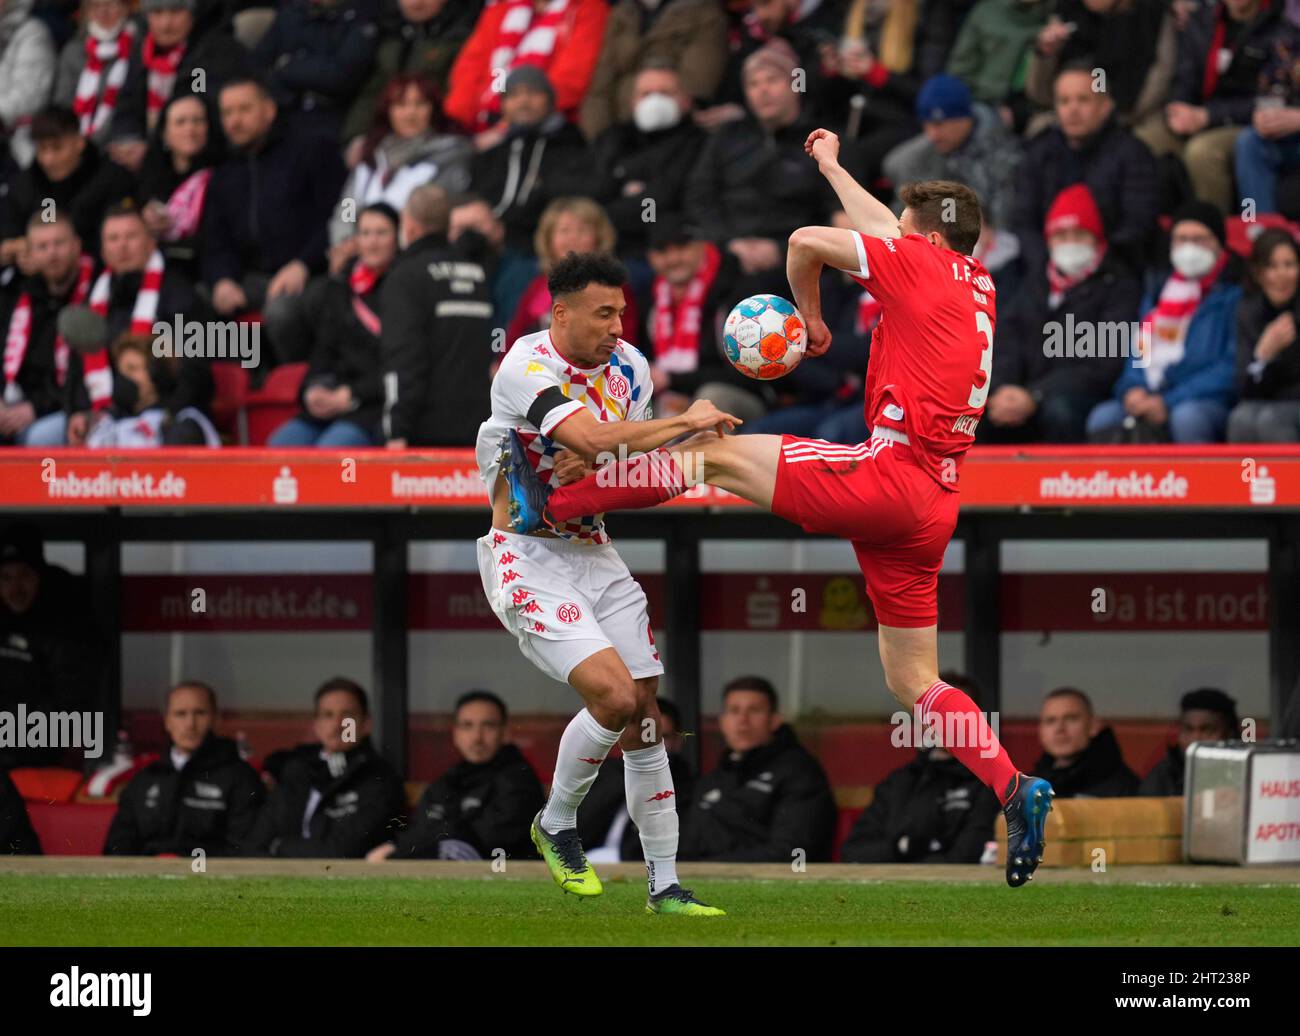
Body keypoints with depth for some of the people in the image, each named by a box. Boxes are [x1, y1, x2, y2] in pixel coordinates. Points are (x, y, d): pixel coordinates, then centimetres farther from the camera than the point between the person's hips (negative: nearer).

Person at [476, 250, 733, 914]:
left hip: (595, 554, 7)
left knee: (645, 714, 3)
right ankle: (557, 826, 5)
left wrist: (595, 466, -12)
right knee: (614, 695, -21)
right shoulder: (527, 367, -19)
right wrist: (688, 423, -25)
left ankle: (664, 886, 11)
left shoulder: (628, 368, 5)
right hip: (528, 558, -7)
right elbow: (595, 439, -33)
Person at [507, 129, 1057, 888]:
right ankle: (1015, 791, -3)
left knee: (716, 453, -3)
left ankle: (550, 503, -4)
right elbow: (886, 232, 38)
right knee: (914, 682, 10)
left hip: (891, 472, -8)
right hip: (934, 504, 8)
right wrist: (833, 168, 50)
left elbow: (808, 241, -5)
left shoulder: (924, 267, -3)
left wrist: (809, 317, 13)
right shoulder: (979, 287, 20)